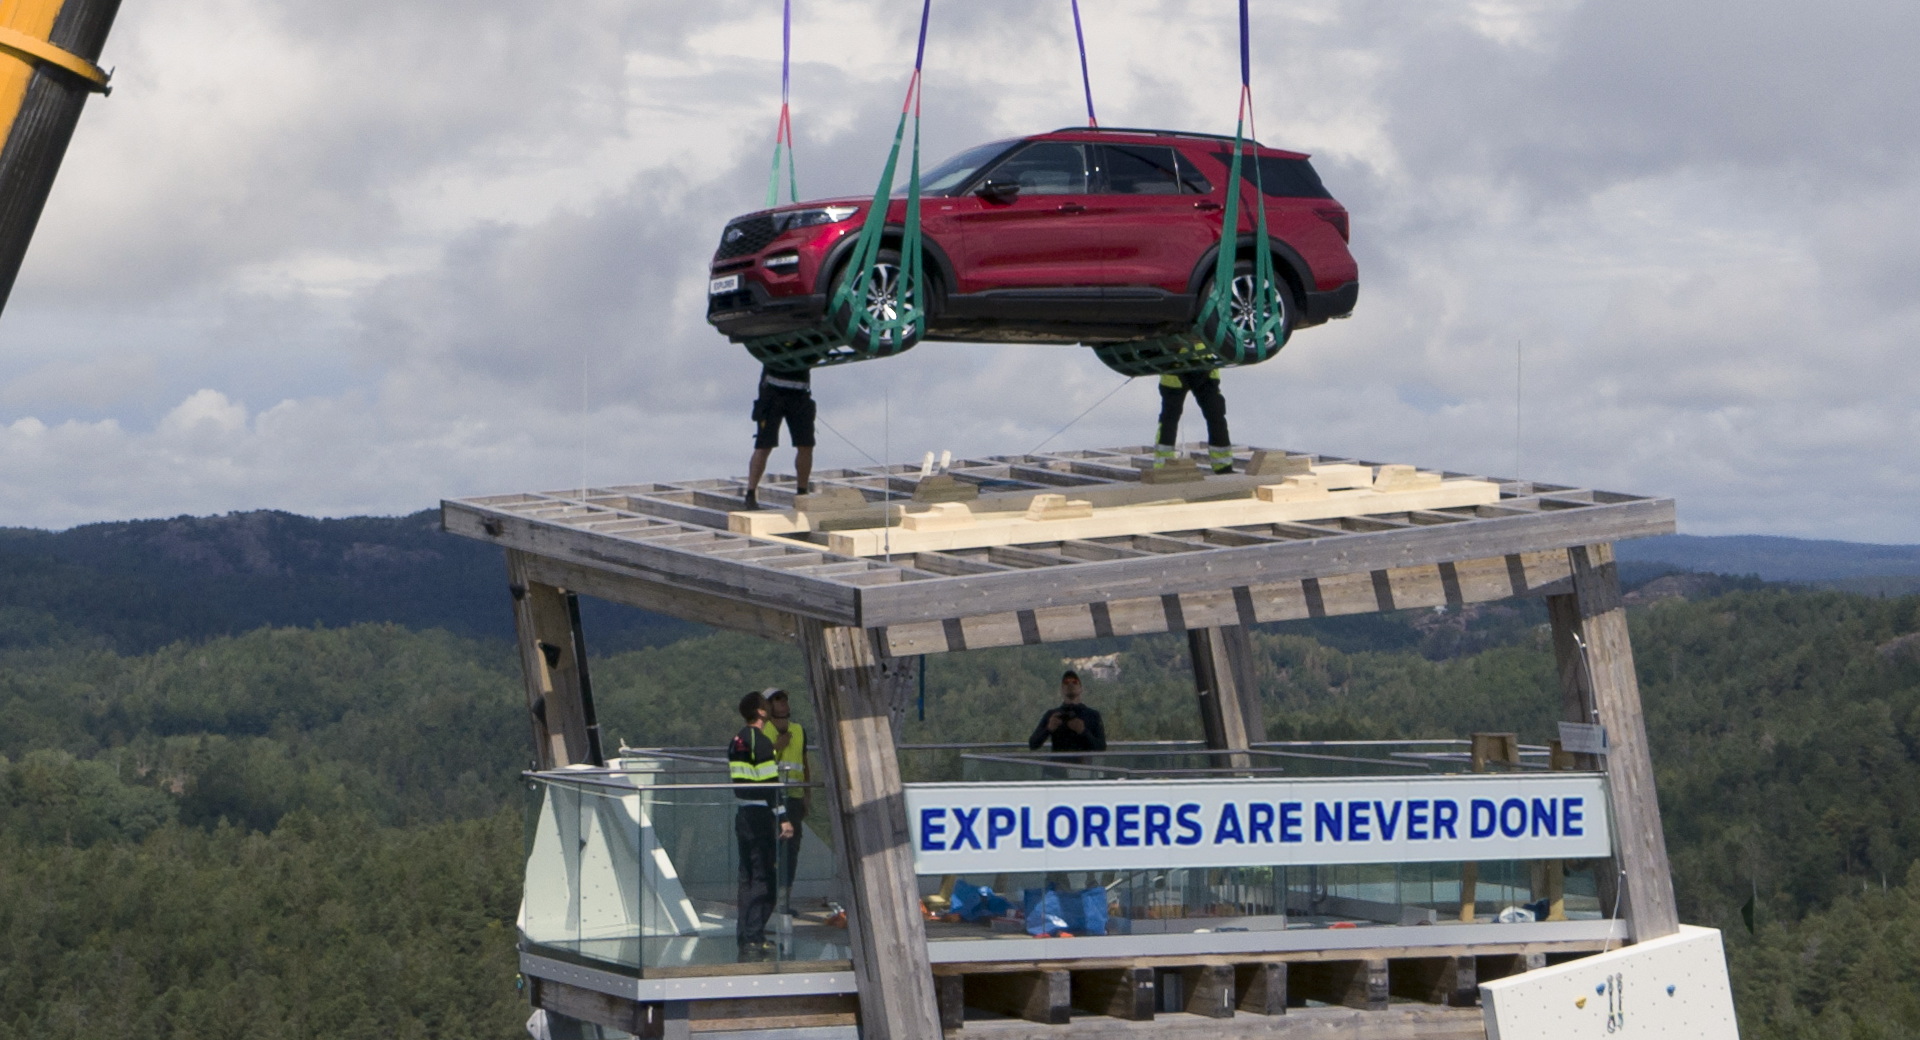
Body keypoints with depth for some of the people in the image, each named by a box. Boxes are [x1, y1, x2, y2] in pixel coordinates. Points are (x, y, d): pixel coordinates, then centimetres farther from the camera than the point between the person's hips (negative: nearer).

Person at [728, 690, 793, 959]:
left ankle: (745, 935, 19)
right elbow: (770, 784, -18)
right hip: (761, 816, -9)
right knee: (763, 878, -6)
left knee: (748, 876, 14)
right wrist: (782, 818, -17)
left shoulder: (737, 741, 13)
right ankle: (753, 939, -9)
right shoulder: (760, 742, -14)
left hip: (742, 815, 9)